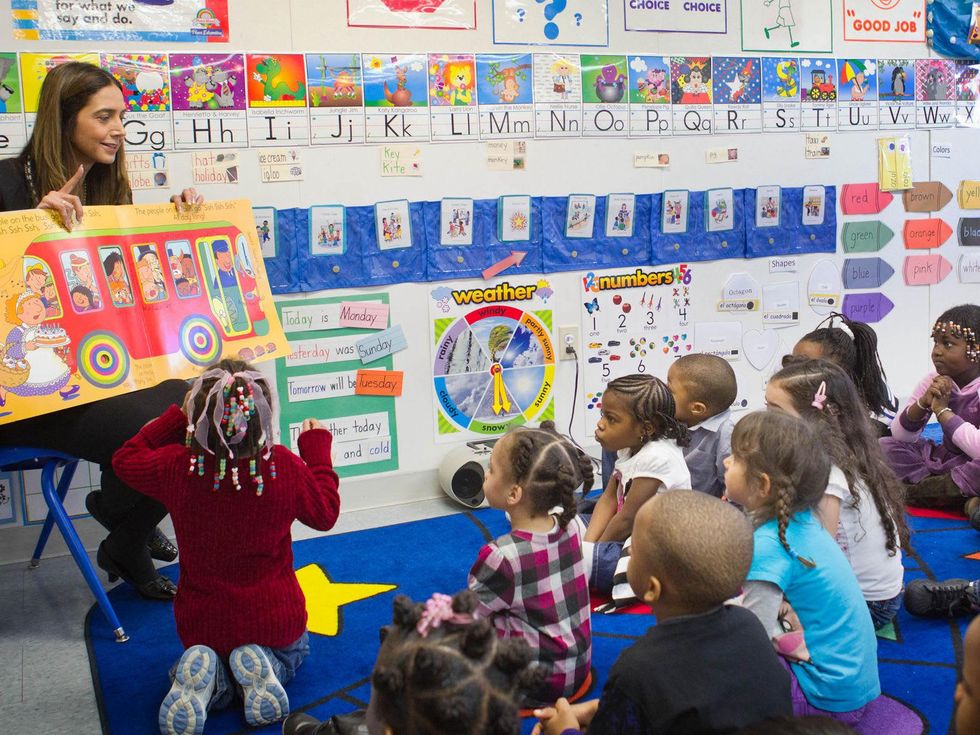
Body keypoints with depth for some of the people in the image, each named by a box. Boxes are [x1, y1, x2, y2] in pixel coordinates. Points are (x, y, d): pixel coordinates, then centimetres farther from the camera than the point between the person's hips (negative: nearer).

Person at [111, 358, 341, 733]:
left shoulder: (176, 467, -18)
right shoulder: (287, 467, -20)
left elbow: (124, 459, 5)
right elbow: (325, 514, 0)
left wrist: (176, 418, 8)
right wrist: (316, 449, 9)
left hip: (203, 625, 1)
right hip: (274, 619, 0)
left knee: (206, 650, 35)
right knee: (293, 650, 33)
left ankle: (206, 678, -2)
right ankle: (263, 667, -2)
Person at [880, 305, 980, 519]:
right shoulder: (934, 382, -1)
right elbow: (900, 435, -4)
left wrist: (942, 409, -25)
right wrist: (923, 403, -21)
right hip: (944, 460, 6)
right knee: (884, 446, -10)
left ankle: (913, 490, -20)